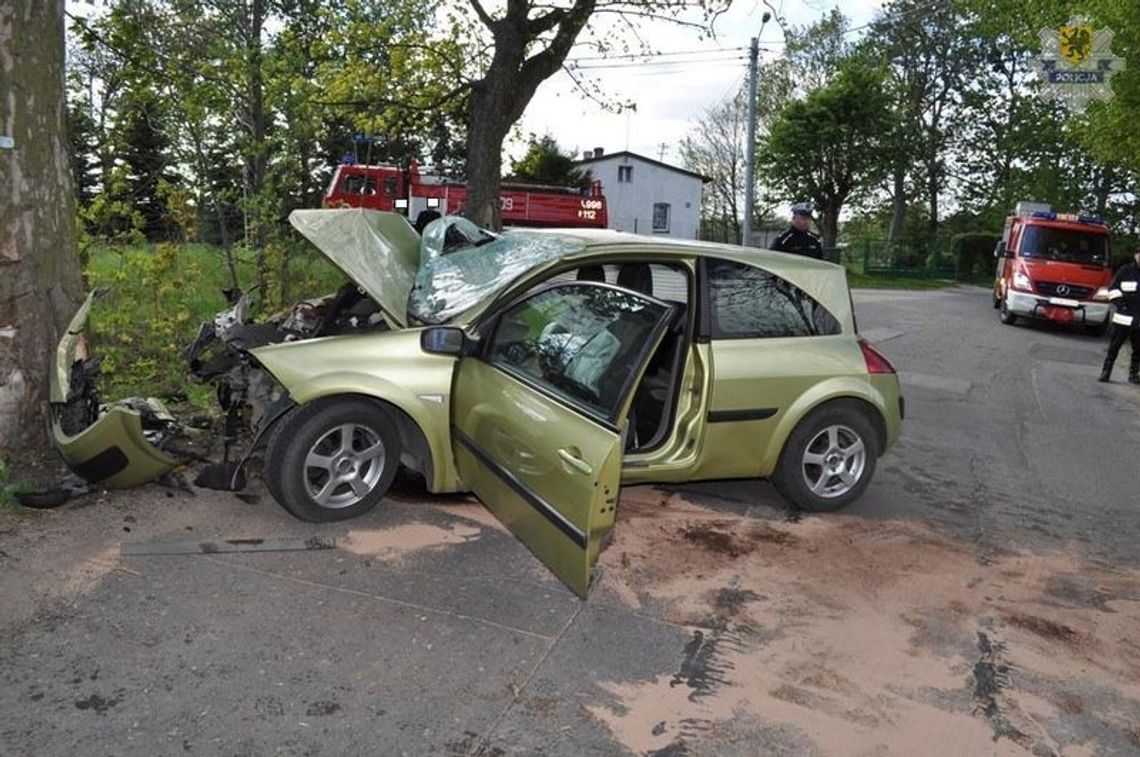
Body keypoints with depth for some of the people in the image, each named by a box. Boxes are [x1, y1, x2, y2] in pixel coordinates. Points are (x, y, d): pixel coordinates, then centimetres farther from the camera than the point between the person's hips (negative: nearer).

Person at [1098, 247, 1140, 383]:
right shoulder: (1125, 271, 2)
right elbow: (1113, 288, 6)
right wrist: (1118, 302, -7)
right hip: (1124, 317, -2)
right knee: (1114, 346, -2)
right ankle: (1106, 371, 3)